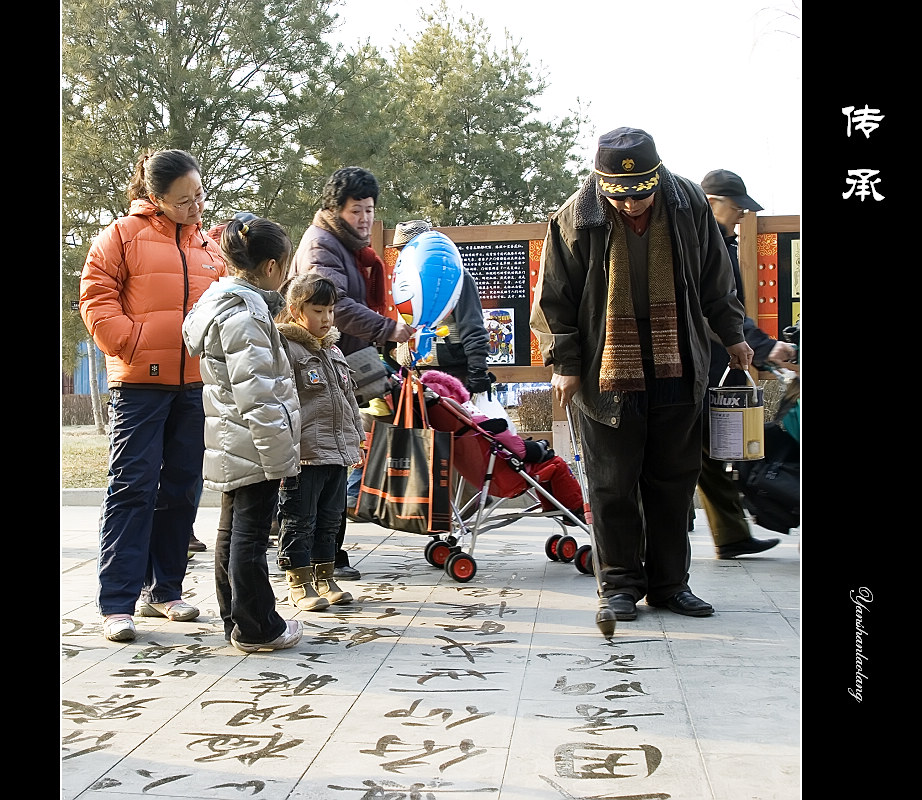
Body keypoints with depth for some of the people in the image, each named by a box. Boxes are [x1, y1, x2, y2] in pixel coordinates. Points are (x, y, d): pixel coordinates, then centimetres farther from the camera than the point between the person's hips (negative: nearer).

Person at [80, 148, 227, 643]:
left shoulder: (208, 245, 14)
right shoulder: (123, 235, -2)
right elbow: (96, 299, -5)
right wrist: (132, 346, -15)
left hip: (194, 385, 6)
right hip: (140, 382, -5)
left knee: (181, 489, 9)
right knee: (133, 487, -7)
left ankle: (163, 589, 21)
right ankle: (117, 602, -3)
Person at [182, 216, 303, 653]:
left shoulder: (224, 301, 13)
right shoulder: (245, 314, -19)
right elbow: (255, 394, -24)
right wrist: (277, 452, -21)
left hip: (232, 446, 11)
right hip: (255, 447, -11)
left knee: (233, 531, 16)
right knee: (250, 535, -2)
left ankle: (236, 619, 27)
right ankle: (257, 628, 7)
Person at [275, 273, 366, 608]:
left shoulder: (333, 350, 17)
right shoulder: (285, 349, -10)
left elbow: (348, 397, 24)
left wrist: (356, 439, 22)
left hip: (337, 452, 8)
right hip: (304, 454, -8)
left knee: (329, 520, 16)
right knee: (299, 521, 2)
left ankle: (325, 578, 27)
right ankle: (299, 584, 12)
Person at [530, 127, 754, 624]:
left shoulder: (689, 204, -1)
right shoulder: (576, 219, -9)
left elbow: (715, 279, 12)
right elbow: (555, 298, -2)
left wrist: (732, 336, 17)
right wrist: (564, 363, -5)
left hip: (677, 372, 3)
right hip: (607, 374, -3)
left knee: (673, 479, 9)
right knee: (613, 484, 1)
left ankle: (669, 583, 21)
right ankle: (620, 585, 13)